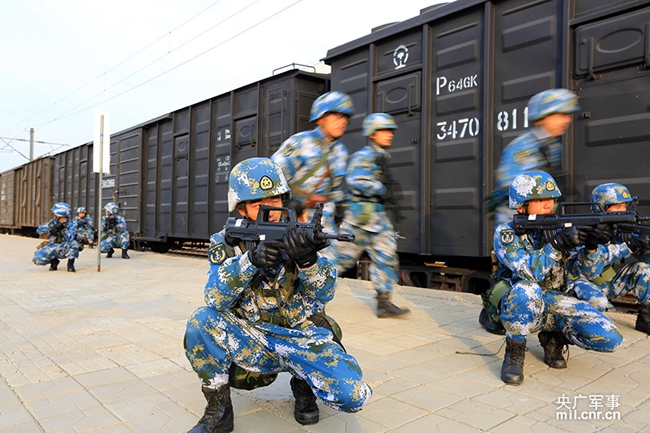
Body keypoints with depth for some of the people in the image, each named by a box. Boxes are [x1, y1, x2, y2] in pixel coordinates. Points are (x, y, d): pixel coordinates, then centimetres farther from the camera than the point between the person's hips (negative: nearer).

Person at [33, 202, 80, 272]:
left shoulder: (72, 224, -12)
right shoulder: (53, 222, 0)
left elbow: (70, 238, -27)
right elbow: (39, 230, -10)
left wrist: (63, 229, -38)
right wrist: (52, 228, -26)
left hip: (65, 249, -3)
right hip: (53, 248, 3)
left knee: (73, 243, -37)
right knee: (37, 259, -20)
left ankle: (70, 264, -13)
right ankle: (53, 261, 13)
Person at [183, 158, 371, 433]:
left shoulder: (298, 236, -4)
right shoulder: (227, 242, -3)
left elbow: (324, 294, -12)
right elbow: (215, 299, -17)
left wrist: (308, 260, -34)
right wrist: (249, 260, -35)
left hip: (301, 337, 0)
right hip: (252, 342, 1)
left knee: (353, 395, -22)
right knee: (202, 321, -26)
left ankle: (303, 382, 11)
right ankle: (218, 409, -6)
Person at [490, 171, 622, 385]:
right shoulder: (505, 233, -11)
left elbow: (585, 263, -1)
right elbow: (529, 272, -24)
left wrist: (591, 244, -23)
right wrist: (558, 243, -34)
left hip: (554, 302, 4)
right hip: (519, 304, -4)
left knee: (609, 338, -17)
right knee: (527, 289, -39)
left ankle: (553, 338, 11)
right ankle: (514, 353, -16)